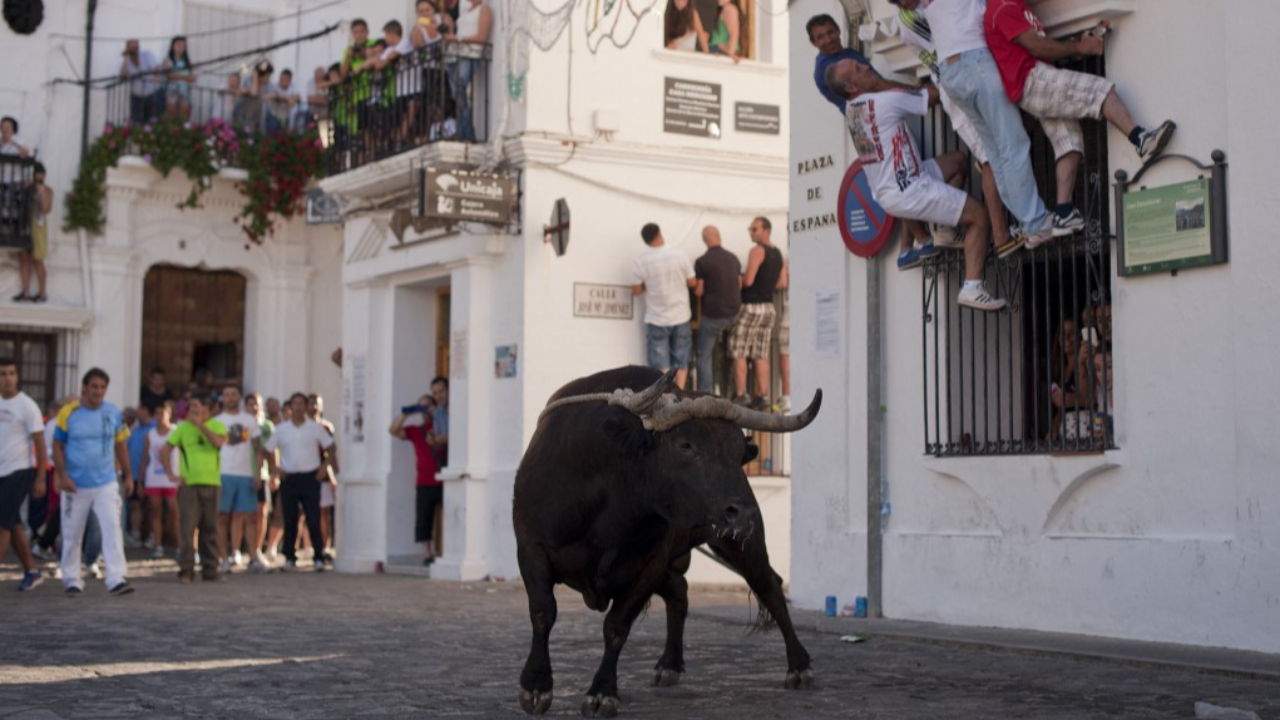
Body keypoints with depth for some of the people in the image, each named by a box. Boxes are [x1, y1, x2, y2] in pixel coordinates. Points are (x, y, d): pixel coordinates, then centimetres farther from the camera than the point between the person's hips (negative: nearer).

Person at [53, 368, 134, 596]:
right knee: (72, 534, 7)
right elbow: (58, 446, -1)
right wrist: (62, 476, -12)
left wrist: (128, 475, 10)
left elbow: (120, 446, 12)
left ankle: (116, 579, -14)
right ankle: (72, 580, 21)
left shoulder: (114, 413, 2)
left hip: (106, 484, 1)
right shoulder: (69, 412, -5)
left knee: (112, 528, -11)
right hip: (76, 486, -1)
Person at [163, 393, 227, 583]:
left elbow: (219, 442, -14)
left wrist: (201, 425, -12)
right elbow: (165, 450, 8)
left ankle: (210, 569, 14)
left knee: (210, 529, 6)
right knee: (188, 527, -7)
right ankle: (186, 570, -3)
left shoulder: (217, 425, 7)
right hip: (189, 484, -1)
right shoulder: (183, 427, 8)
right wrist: (171, 474, 0)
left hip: (212, 484, 1)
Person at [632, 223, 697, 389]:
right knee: (681, 361, 13)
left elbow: (636, 290, -5)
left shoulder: (641, 261, -11)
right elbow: (693, 282, -1)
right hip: (681, 316, 1)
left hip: (657, 319, -1)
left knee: (661, 363, 6)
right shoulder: (680, 256, -9)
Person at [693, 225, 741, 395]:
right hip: (733, 314, 5)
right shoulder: (733, 258, 5)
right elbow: (739, 284, 13)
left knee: (704, 357, 3)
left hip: (712, 315, -5)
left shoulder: (702, 262, -12)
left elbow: (698, 292, -10)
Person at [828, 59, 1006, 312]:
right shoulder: (887, 100, -17)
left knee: (958, 160, 23)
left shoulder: (852, 110, 7)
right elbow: (934, 94, -7)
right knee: (979, 215, 0)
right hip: (906, 191, -9)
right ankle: (972, 288, -9)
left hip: (886, 190, 9)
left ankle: (944, 229, 18)